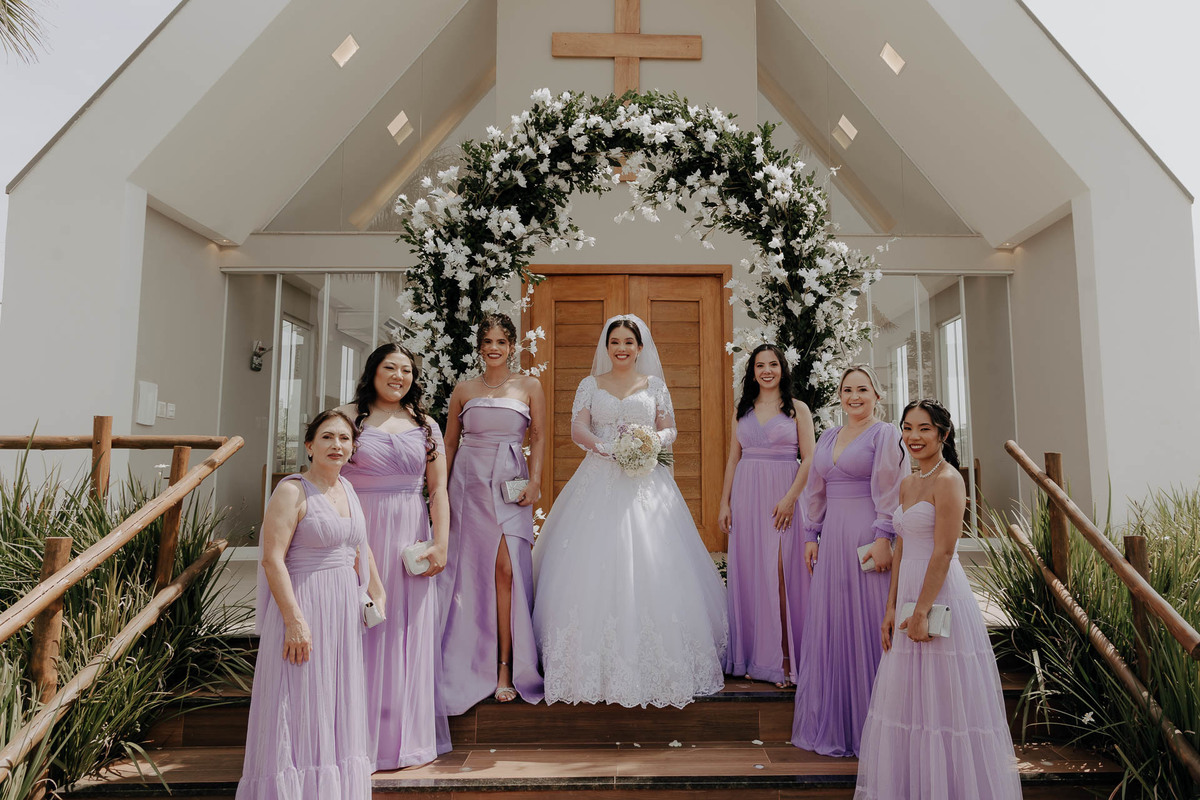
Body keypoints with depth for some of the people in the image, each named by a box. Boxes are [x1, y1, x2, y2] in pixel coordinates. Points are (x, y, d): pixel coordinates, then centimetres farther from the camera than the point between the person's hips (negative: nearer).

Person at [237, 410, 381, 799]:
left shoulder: (346, 489, 10)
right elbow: (272, 558, -17)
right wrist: (294, 619, -21)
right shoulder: (292, 491, -11)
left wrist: (377, 592, 23)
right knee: (300, 704, 2)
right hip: (304, 608, -7)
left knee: (338, 703, 15)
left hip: (344, 608, 7)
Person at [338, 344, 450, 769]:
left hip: (411, 540, 3)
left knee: (408, 634, 8)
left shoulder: (426, 426, 10)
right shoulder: (347, 416, 2)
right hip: (359, 537, -2)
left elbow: (438, 490, 7)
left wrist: (440, 544, -3)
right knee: (362, 633, 3)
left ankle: (406, 738, 22)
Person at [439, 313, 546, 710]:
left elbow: (538, 438, 5)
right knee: (468, 570, 3)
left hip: (510, 484, -1)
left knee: (506, 568, -10)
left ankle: (505, 668, 1)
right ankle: (466, 666, 17)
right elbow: (449, 443, 12)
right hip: (468, 483, 2)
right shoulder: (464, 390, 9)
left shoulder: (529, 386, 6)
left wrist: (534, 481, -7)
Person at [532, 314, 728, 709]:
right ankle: (595, 667, 1)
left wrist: (653, 441, -12)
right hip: (599, 481, 0)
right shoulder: (590, 385, 12)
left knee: (650, 566, -6)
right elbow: (577, 428, 1)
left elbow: (670, 429, 11)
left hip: (645, 481, 0)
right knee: (593, 566, -7)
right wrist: (603, 445, -19)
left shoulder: (655, 385, 13)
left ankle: (651, 667, 6)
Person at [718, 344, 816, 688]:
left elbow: (809, 459, -3)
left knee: (780, 574, -4)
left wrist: (790, 498, -14)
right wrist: (724, 503, 6)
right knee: (749, 575, 5)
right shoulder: (743, 410, 13)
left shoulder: (797, 409, 4)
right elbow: (733, 459, 12)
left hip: (784, 495, -3)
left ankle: (783, 658, 5)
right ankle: (753, 657, 15)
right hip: (747, 496, 3)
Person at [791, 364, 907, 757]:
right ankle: (833, 722, 24)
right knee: (830, 627, 10)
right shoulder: (828, 437, 16)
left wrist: (883, 540, -17)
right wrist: (811, 536, 13)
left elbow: (891, 491, -11)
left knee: (869, 627, -1)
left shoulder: (886, 434, -3)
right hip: (833, 538, 6)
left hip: (868, 539, -6)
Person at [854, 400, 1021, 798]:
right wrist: (892, 608, 10)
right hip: (910, 595, 9)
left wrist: (921, 611, -18)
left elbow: (943, 553, -17)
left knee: (941, 700, 2)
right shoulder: (907, 484, 12)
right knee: (909, 700, 16)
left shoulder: (947, 481, -12)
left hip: (940, 597, -9)